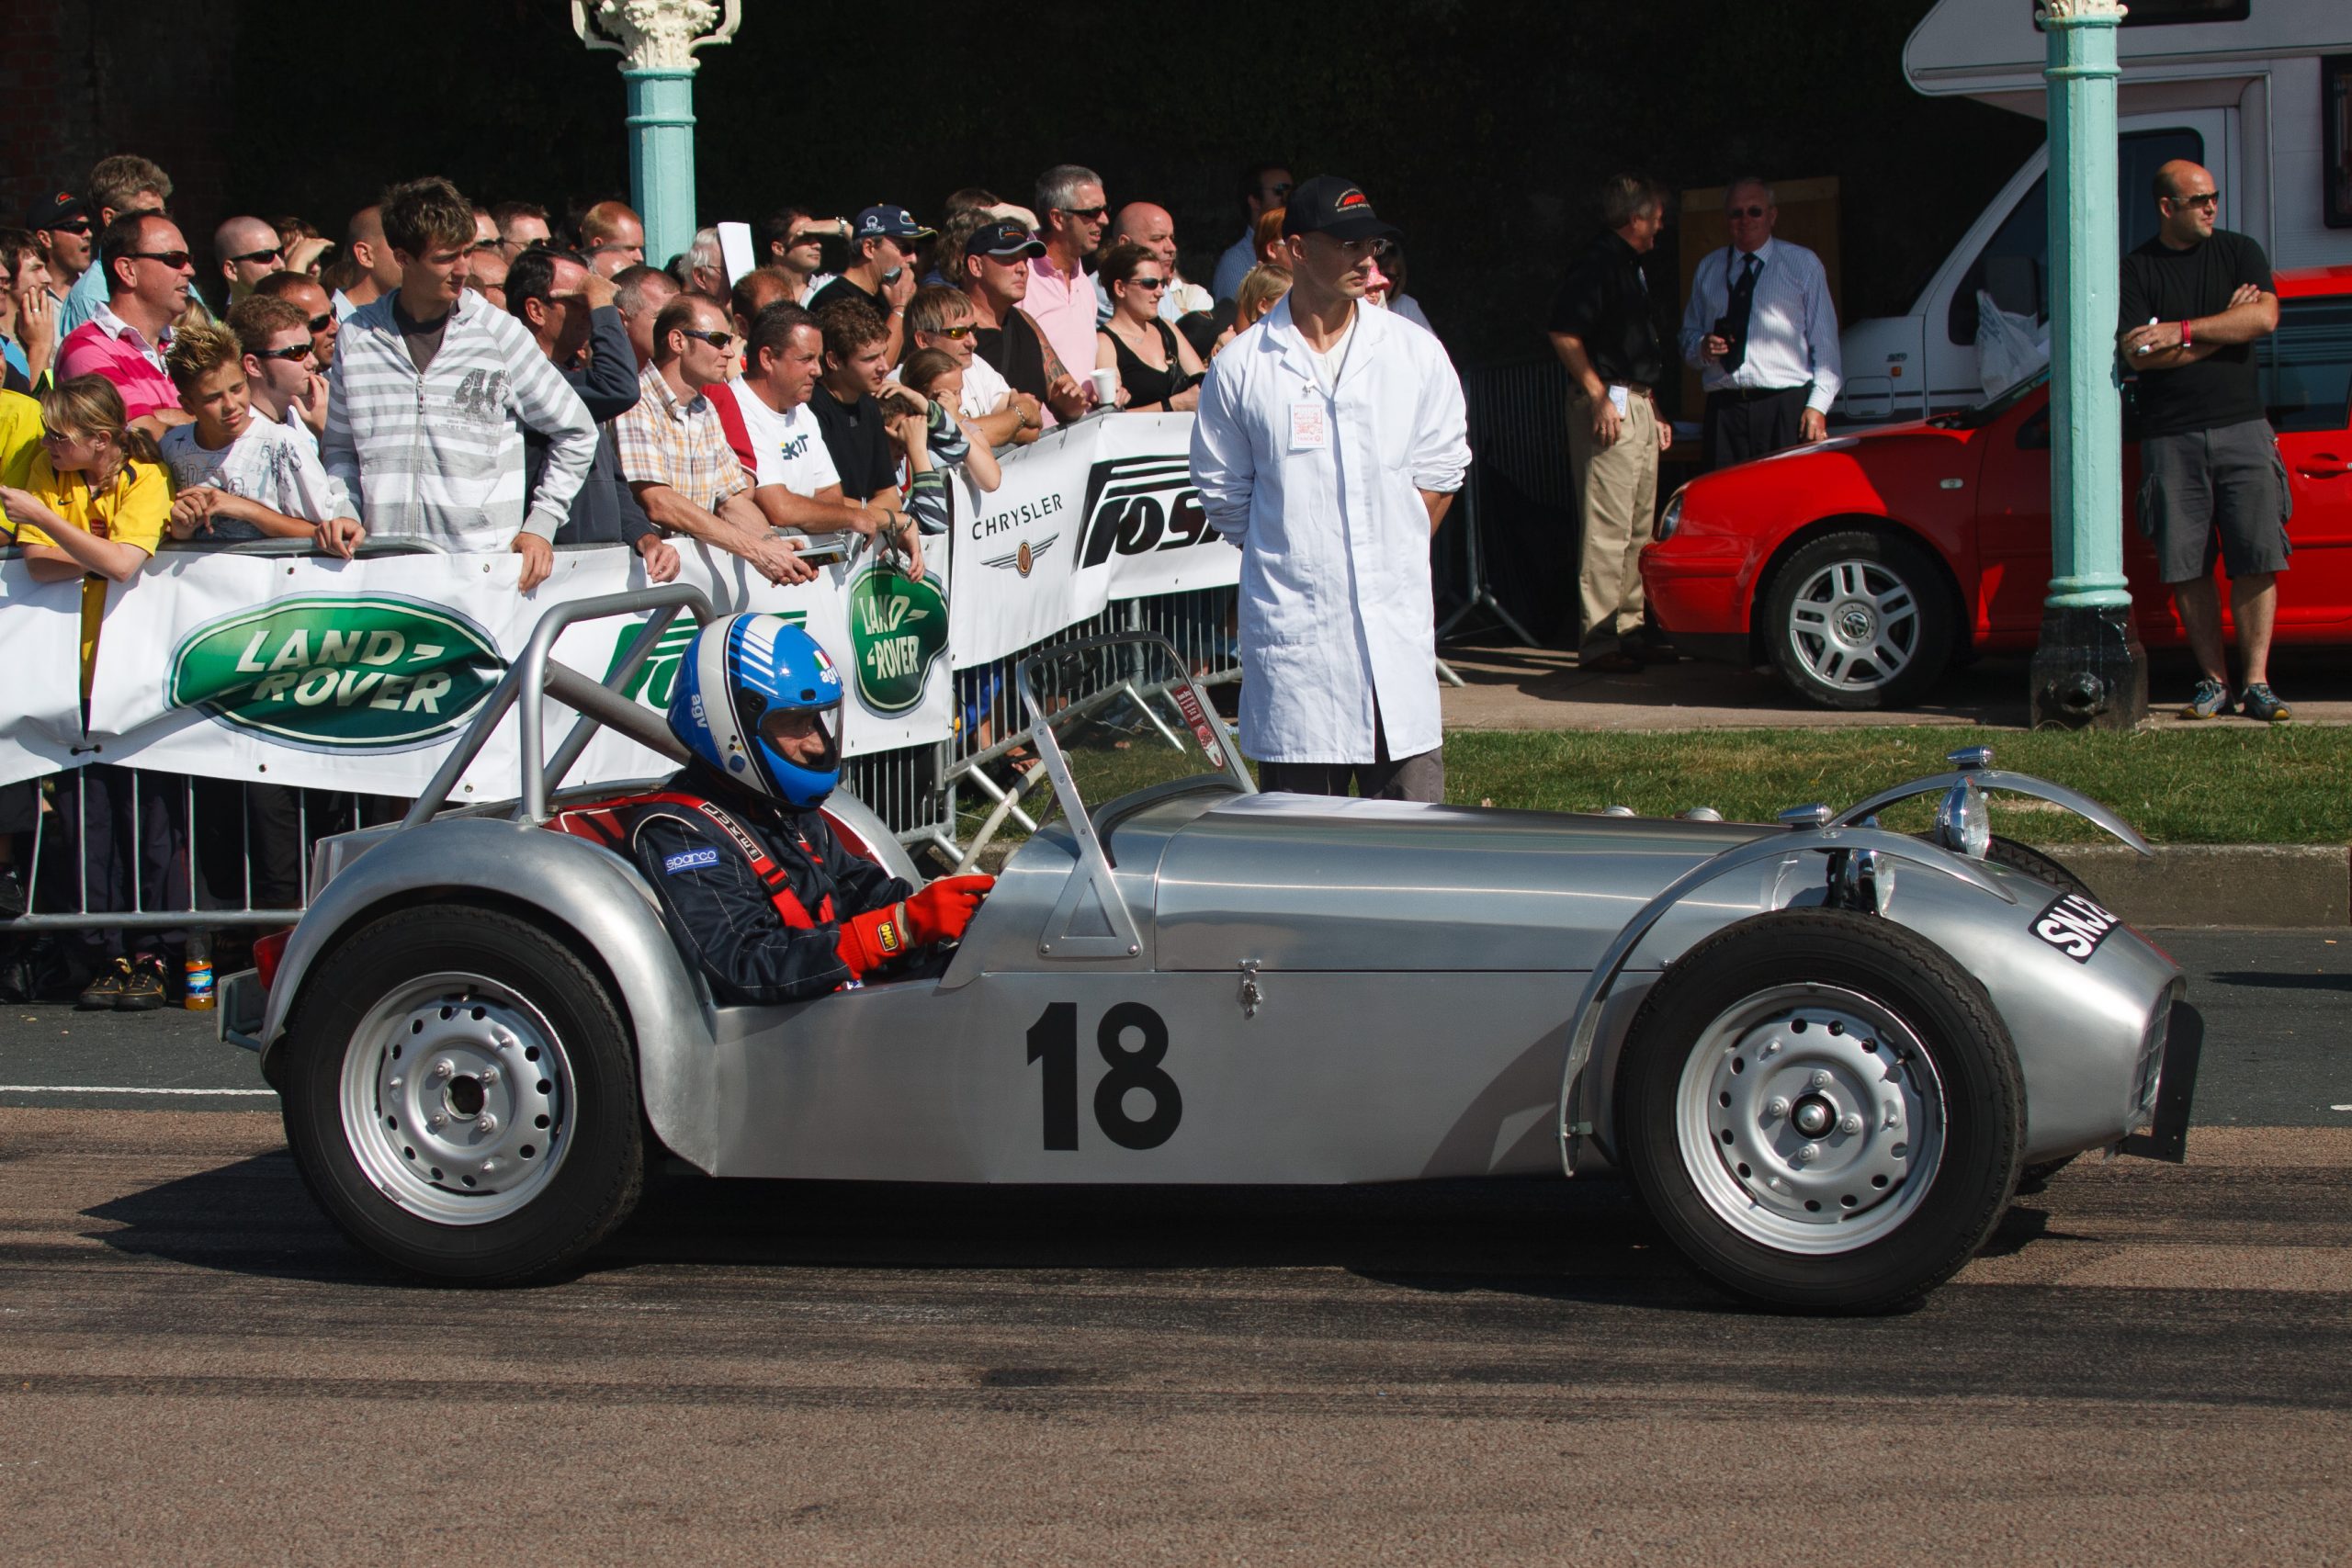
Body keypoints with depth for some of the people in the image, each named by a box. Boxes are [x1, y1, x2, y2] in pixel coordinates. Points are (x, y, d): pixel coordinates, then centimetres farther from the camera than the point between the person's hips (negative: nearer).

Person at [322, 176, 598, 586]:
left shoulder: (498, 333, 3)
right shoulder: (358, 337, 9)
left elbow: (577, 433, 11)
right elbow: (340, 448, 21)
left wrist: (541, 525, 5)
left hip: (489, 562, -1)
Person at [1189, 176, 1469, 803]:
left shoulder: (1415, 353, 7)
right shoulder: (1241, 367, 1)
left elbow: (1441, 470, 14)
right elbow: (1222, 493, 9)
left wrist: (1394, 554, 7)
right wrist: (1287, 558, 4)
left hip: (1397, 614, 2)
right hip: (1291, 623, -2)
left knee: (1413, 808, 0)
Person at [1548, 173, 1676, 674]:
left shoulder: (1631, 266, 20)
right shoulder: (1599, 262, -12)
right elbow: (1564, 334, -19)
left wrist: (1654, 412, 24)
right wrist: (1598, 395, -21)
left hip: (1638, 404, 10)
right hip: (1609, 404, -10)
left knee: (1638, 527, 13)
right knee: (1608, 526, -11)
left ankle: (1628, 630, 18)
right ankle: (1596, 638, -10)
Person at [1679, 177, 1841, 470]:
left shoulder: (1803, 264, 9)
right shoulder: (1708, 269, 19)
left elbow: (1824, 343, 5)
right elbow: (1688, 338, 24)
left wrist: (1818, 405, -6)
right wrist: (1703, 349, 0)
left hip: (1786, 410, -3)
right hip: (1724, 410, 3)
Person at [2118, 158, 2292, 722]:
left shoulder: (2239, 253, 10)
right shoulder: (2136, 270, 4)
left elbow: (2265, 318, -7)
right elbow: (2138, 354, -8)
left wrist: (2183, 330, -12)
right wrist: (2223, 328, -6)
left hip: (2243, 428, 1)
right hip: (2170, 438, -1)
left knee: (2256, 560, -5)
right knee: (2187, 568, -2)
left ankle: (2256, 682, -3)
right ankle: (2213, 681, 6)